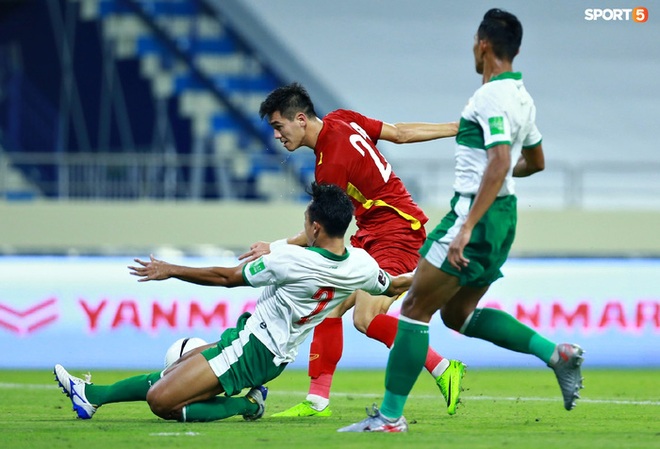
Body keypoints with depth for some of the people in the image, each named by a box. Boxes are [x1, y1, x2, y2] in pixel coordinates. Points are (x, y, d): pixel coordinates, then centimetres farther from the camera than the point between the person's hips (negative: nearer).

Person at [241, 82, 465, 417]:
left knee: (365, 319, -18)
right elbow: (399, 133, 7)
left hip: (397, 230, -10)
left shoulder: (332, 164, -23)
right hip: (371, 232, 10)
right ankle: (317, 400, 3)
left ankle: (444, 370, -8)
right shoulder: (340, 120, 2)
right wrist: (456, 128, 14)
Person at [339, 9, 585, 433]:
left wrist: (466, 229, -31)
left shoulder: (492, 97, -17)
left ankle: (390, 416, -2)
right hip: (503, 215, 9)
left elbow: (499, 165, -28)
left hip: (476, 214, -9)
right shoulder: (522, 97, 11)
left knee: (414, 309, -4)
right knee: (458, 314, 20)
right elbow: (535, 162, 25)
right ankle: (557, 353, 10)